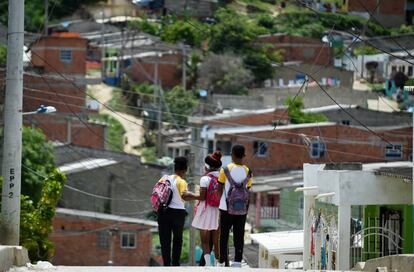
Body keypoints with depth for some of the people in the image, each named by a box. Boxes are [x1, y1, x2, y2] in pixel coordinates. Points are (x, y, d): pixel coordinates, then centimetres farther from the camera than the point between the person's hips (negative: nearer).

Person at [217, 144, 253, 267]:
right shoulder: (248, 172, 1)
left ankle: (222, 262, 7)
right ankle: (237, 262, -2)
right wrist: (247, 208, 12)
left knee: (224, 236, 7)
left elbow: (220, 188, -2)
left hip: (226, 208, -2)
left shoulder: (225, 170, -7)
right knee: (239, 236, 5)